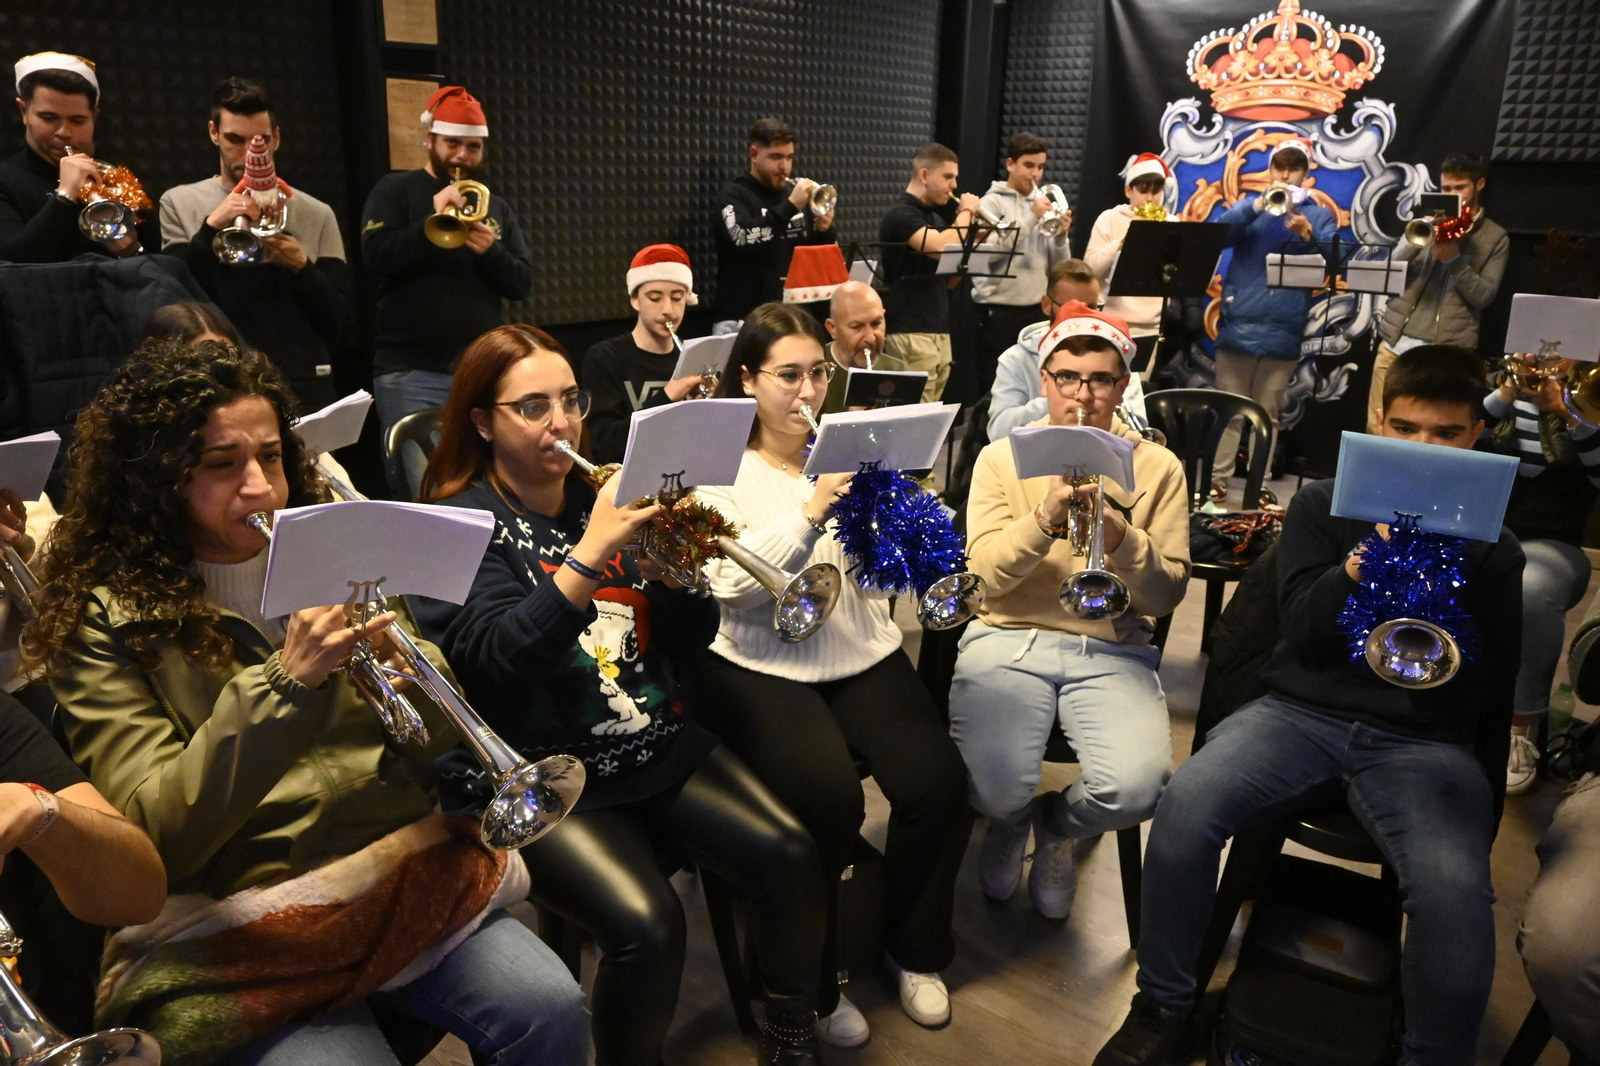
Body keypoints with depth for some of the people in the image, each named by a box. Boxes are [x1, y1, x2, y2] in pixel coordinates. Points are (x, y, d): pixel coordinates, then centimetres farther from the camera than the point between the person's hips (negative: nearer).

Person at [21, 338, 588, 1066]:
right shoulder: (104, 620, -4)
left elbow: (439, 742, 7)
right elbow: (157, 835, -13)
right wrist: (282, 682, -25)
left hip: (407, 867, 3)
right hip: (238, 918, -3)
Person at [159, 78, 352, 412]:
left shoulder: (317, 214, 6)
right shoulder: (179, 203, 6)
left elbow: (341, 323, 1)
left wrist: (302, 268, -14)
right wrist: (210, 228, -15)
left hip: (305, 386, 0)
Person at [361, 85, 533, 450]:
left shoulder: (496, 205, 17)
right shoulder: (395, 190, 7)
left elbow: (523, 284, 9)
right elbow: (375, 255, -9)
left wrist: (492, 250, -10)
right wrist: (433, 219, -17)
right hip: (412, 371, -3)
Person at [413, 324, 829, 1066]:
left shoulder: (607, 499, 10)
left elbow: (691, 639, 7)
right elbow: (499, 661, -20)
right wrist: (591, 550, -26)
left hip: (660, 745, 5)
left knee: (791, 859, -13)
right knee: (647, 925, -26)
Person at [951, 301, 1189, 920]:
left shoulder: (1158, 468, 8)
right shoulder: (1001, 458, 8)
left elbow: (1168, 595, 2)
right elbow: (985, 573, -4)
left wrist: (1121, 538, -17)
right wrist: (1044, 519, -19)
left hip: (1112, 651, 1)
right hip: (1009, 641, -1)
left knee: (1137, 788, -25)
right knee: (997, 790, -24)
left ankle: (1056, 826, 15)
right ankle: (1013, 820, 20)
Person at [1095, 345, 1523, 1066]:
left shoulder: (1491, 547, 14)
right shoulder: (1322, 505, 13)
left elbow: (1492, 689, 9)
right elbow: (1301, 631, 3)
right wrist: (1362, 564, -14)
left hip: (1424, 742, 0)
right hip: (1300, 713, 0)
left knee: (1454, 892, -33)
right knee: (1185, 805, -29)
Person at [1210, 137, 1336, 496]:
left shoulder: (1320, 216, 11)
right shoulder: (1250, 208, 12)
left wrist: (1307, 235, -23)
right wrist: (1258, 205, -18)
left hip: (1282, 331, 0)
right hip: (1238, 324, 0)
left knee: (1268, 413, 6)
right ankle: (1217, 478, 9)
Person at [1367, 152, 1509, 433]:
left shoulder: (1496, 238, 8)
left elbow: (1483, 296, -2)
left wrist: (1454, 258, -14)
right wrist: (1423, 236, -14)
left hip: (1446, 354, -2)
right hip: (1396, 344, 2)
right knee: (1378, 428, 4)